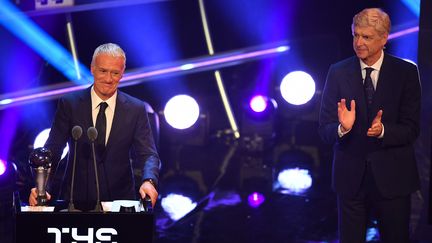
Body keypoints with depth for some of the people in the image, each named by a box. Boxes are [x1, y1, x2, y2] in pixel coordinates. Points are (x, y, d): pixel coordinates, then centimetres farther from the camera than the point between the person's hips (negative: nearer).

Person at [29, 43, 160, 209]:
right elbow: (52, 150, -2)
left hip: (120, 199, 1)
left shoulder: (136, 109, 4)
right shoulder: (69, 104, 1)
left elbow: (148, 154, -1)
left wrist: (149, 181, -24)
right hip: (76, 198, -1)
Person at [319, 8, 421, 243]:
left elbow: (411, 129, -6)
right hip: (350, 177, 1)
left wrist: (383, 130, -25)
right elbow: (325, 129, -2)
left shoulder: (406, 72, -3)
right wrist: (342, 128, -24)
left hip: (392, 178, -1)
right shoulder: (338, 72, 0)